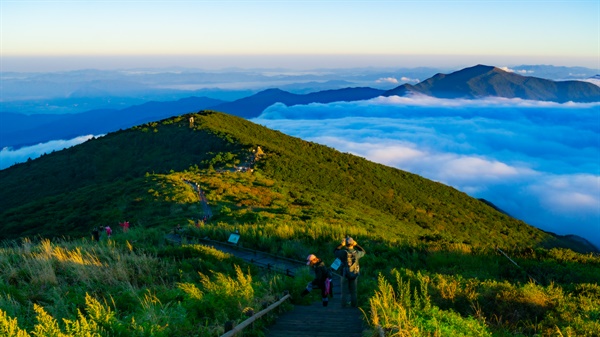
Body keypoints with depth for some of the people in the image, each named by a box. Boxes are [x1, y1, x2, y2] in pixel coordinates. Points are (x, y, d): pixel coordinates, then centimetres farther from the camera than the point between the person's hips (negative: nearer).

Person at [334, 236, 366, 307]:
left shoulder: (343, 253, -17)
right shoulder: (356, 253, -11)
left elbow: (335, 251, 2)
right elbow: (363, 252, 12)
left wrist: (341, 245, -1)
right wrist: (356, 245, 7)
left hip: (345, 274, -2)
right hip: (354, 274, 2)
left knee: (344, 291, 9)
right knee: (353, 291, 14)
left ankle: (344, 304, 10)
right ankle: (354, 304, 16)